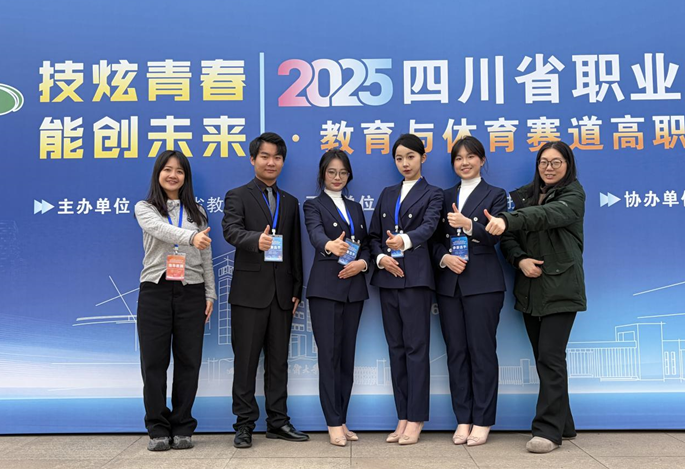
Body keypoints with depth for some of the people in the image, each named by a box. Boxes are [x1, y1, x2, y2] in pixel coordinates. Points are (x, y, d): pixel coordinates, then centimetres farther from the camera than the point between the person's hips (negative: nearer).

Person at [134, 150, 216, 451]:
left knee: (188, 361, 3)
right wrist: (191, 237, -38)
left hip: (191, 292, 2)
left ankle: (182, 428, 14)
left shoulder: (196, 212, 12)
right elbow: (161, 229, -19)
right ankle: (158, 429, 12)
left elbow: (206, 257, 12)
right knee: (154, 361, 1)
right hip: (155, 291, -2)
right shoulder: (145, 208, 4)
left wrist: (210, 294, 5)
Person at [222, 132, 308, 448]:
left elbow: (295, 251, 15)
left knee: (278, 360, 10)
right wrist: (256, 240, -37)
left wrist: (297, 290, 8)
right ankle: (244, 423, 12)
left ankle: (277, 421, 19)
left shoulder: (290, 203, 17)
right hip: (249, 291, -4)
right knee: (246, 360, 2)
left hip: (282, 293, 4)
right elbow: (231, 231, -16)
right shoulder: (237, 196, 3)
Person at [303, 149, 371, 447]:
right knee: (329, 356, -6)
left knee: (347, 356, 8)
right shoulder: (313, 205, 1)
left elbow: (366, 245, 16)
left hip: (353, 288, 5)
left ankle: (341, 420, 15)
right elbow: (315, 234, -19)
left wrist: (362, 263, -6)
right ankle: (334, 424, 0)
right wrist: (330, 245, -42)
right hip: (325, 288, -5)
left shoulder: (355, 208, 18)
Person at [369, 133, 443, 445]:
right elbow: (374, 235, 16)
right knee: (396, 348, 7)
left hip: (415, 278, -5)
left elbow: (429, 226, -16)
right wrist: (380, 257, -5)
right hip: (387, 278, 5)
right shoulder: (387, 194, 18)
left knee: (416, 347, -4)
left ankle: (416, 419, 3)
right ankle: (403, 417, 14)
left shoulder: (432, 194, 3)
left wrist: (405, 239, -37)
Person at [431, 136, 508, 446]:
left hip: (482, 283, -4)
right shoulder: (446, 197, 15)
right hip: (449, 283, 4)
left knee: (482, 350, -2)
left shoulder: (495, 195, 4)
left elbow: (494, 237, -10)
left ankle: (482, 422, 8)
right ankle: (463, 419, 15)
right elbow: (436, 239, 11)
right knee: (456, 352, 6)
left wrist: (467, 224, -26)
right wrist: (444, 257, -9)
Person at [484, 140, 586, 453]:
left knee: (550, 357, -9)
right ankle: (562, 424, 22)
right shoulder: (522, 196, 11)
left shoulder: (573, 195, -4)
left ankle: (548, 431, -2)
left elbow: (548, 214, -25)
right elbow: (508, 237, 7)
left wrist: (507, 220, -40)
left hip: (560, 288, -5)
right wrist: (520, 259, -13)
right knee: (544, 359, 10)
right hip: (530, 289, 5)